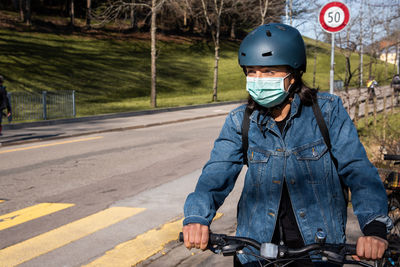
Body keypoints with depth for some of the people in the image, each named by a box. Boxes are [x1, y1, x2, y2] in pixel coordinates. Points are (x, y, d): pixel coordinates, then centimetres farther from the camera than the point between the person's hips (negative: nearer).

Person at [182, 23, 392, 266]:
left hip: (319, 244, -1)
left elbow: (357, 168, -13)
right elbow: (218, 172, -12)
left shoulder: (328, 110, -7)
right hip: (256, 244, 1)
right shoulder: (240, 121, -2)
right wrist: (197, 217, -31)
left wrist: (375, 227, -29)